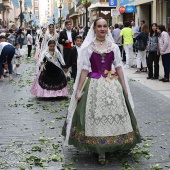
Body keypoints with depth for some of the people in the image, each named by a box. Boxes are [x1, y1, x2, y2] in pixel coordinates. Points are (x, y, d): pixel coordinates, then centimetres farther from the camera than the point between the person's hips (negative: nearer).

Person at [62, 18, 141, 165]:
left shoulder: (113, 47, 7)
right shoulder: (88, 48, 1)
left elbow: (119, 67, 8)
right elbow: (84, 70, 0)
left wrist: (124, 87, 5)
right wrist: (78, 90, -3)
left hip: (113, 84, 3)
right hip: (94, 85, -2)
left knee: (114, 115, 3)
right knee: (95, 116, -3)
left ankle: (112, 146, 19)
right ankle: (100, 151, 4)